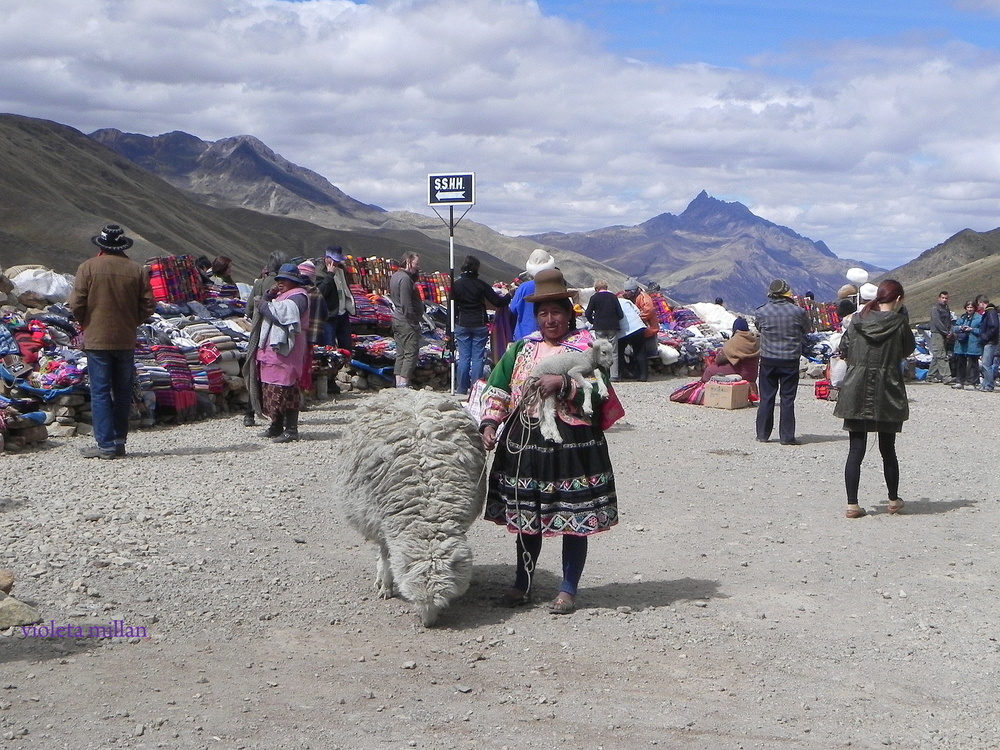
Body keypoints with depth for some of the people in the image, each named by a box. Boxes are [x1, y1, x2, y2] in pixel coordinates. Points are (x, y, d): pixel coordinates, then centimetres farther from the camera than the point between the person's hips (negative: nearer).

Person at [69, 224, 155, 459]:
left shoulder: (88, 268, -6)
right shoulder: (137, 270, 1)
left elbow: (76, 304, -8)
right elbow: (148, 306, 0)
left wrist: (86, 323, 10)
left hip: (96, 339, -3)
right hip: (126, 340, 3)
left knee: (100, 392, 0)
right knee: (123, 391, 11)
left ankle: (106, 444, -4)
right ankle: (119, 441, 15)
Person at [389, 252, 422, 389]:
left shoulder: (395, 276, 14)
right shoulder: (405, 279, -17)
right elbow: (406, 304, -21)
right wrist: (414, 322, -18)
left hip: (397, 320, 10)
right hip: (407, 322, -10)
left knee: (400, 353, 12)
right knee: (411, 352, -7)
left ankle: (398, 383, 14)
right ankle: (403, 384, -10)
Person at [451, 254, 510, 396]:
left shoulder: (456, 285, -1)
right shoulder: (481, 284, -7)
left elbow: (453, 306, 1)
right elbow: (497, 302, -6)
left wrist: (451, 326, 8)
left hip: (462, 325, 2)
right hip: (480, 325, -2)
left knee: (463, 357, 6)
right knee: (477, 357, 2)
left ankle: (462, 389, 8)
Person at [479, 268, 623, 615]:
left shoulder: (585, 348, -1)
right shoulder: (522, 348, 12)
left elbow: (599, 395, -11)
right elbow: (497, 388, 12)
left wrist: (563, 384, -22)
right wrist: (489, 423, -2)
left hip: (572, 445, -4)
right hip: (524, 443, 4)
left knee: (573, 520, 2)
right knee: (525, 517, 13)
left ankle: (568, 589, 16)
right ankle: (522, 584, 28)